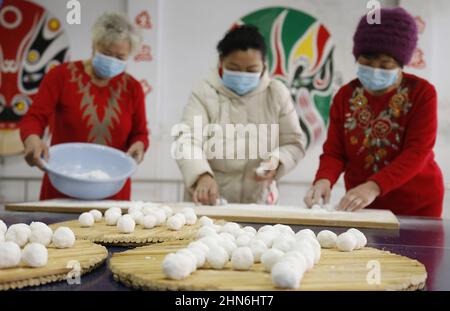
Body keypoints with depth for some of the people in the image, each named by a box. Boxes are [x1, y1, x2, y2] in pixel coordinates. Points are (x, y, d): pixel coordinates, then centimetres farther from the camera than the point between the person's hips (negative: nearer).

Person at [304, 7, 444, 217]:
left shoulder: (422, 93, -12)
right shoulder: (345, 96, -2)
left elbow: (417, 152, -21)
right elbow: (334, 152, -5)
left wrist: (374, 186, -36)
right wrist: (325, 179, -28)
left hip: (416, 205, -2)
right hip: (361, 205, 3)